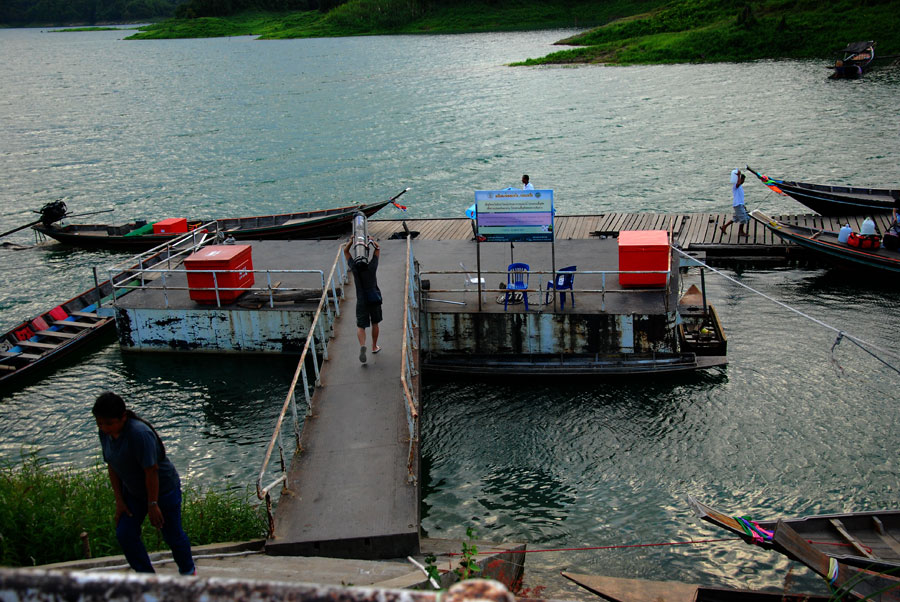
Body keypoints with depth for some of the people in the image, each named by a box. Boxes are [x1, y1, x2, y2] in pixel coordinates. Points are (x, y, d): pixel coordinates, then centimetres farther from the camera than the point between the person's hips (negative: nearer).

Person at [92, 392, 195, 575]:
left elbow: (151, 470, -29)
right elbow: (112, 466, 1)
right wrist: (119, 500, -1)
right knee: (124, 534, 1)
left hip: (163, 489, -7)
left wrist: (153, 504, -22)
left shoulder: (139, 433, -34)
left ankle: (188, 571, 34)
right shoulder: (105, 433, -9)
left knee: (172, 535, 8)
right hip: (133, 491, 7)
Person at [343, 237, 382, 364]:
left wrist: (352, 239, 1)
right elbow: (378, 248, 3)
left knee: (360, 326, 2)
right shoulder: (372, 267, -10)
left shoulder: (354, 268, -9)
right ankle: (374, 347, 30)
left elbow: (345, 251, 4)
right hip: (375, 299, 1)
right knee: (375, 323, 19)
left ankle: (362, 345, -24)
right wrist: (370, 240, 3)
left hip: (362, 301, -1)